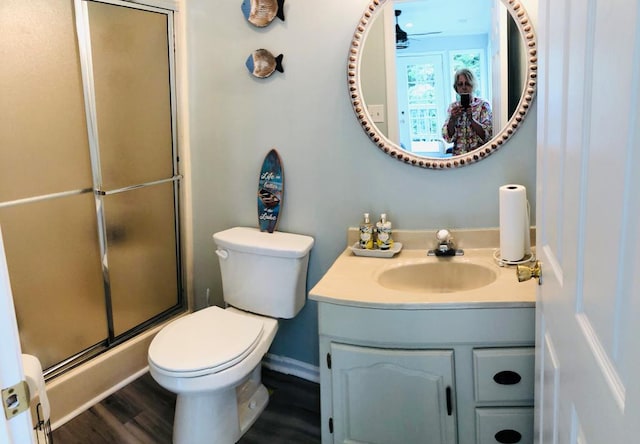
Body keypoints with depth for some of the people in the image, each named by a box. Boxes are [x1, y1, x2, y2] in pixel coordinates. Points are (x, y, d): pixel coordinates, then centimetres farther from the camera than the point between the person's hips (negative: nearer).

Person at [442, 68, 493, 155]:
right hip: (458, 156, 2)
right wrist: (452, 119, -12)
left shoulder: (483, 105, 2)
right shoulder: (453, 107, 10)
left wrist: (471, 118, -17)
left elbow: (487, 135, -7)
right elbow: (448, 137, 3)